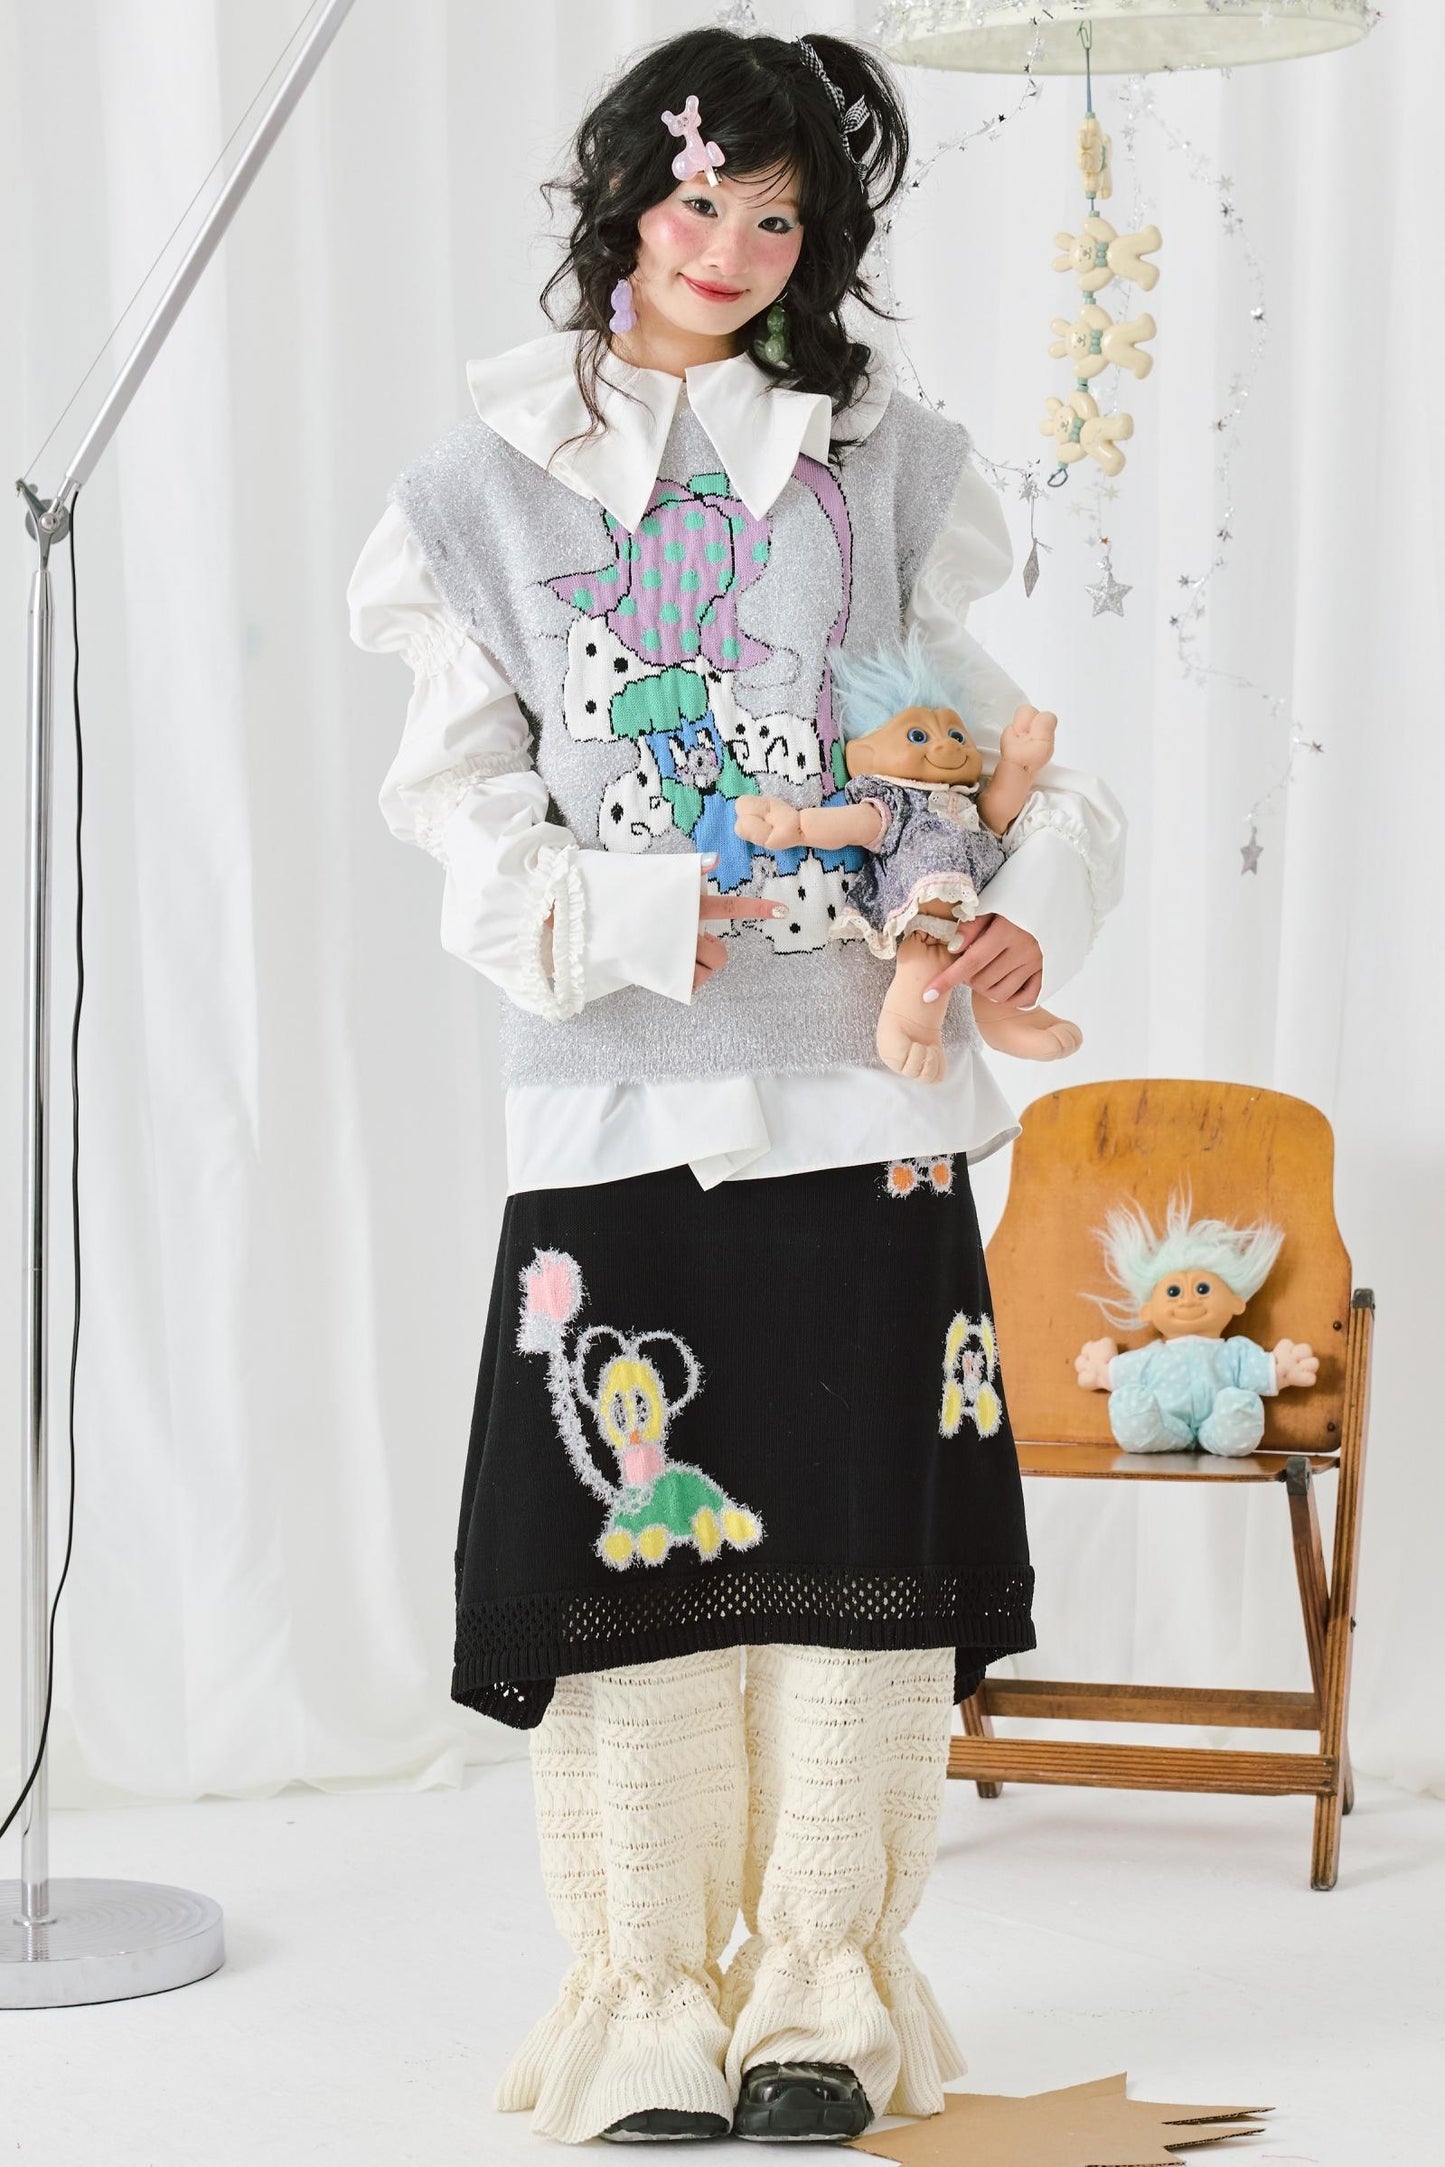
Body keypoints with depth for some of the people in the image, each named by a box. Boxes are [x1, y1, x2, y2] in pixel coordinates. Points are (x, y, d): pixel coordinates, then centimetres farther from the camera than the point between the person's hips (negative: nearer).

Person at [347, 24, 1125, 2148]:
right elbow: (456, 791, 5)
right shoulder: (493, 479, 9)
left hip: (859, 1086, 1)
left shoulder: (881, 465, 11)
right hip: (616, 1092, -1)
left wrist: (1040, 894, -9)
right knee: (633, 1547, -3)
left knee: (850, 1543, 1)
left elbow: (990, 729, 11)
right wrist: (611, 918, -12)